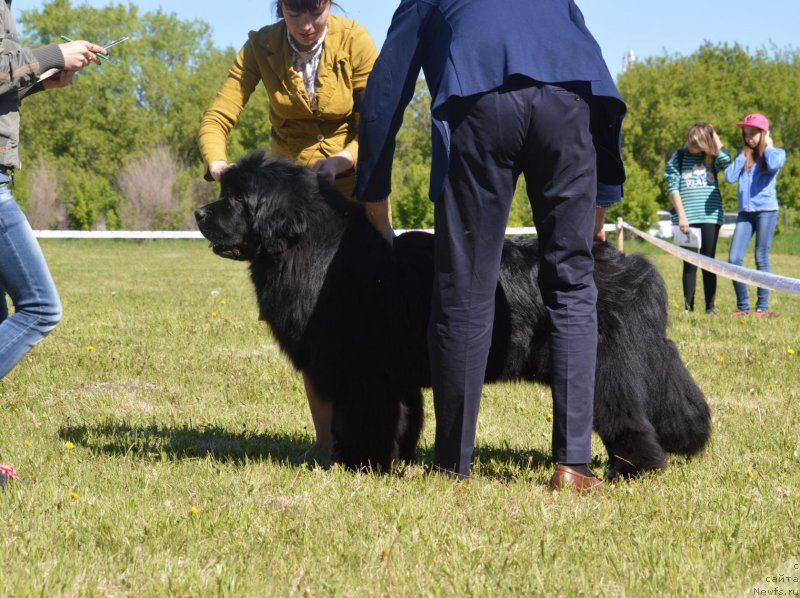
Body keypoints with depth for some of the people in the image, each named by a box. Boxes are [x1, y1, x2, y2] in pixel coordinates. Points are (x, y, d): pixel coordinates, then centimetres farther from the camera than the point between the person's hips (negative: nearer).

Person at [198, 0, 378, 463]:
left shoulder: (355, 41, -16)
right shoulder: (261, 48, -11)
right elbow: (217, 119, -14)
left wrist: (338, 161, -33)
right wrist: (219, 166, -34)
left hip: (352, 183, -2)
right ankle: (327, 438, 0)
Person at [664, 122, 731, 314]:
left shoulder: (711, 158, 8)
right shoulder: (678, 158, 5)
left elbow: (725, 160, -15)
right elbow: (673, 187, 0)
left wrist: (714, 136, -4)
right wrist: (681, 216, -8)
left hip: (710, 217, 1)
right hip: (686, 218, -1)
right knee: (689, 263, 0)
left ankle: (711, 306, 4)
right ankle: (688, 306, 3)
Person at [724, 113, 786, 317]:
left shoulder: (776, 153, 4)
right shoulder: (742, 155, 16)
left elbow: (774, 164, -21)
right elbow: (730, 177, 1)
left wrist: (767, 147, -3)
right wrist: (743, 155, 4)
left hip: (766, 210, -4)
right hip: (745, 212, 4)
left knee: (761, 259, -3)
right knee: (734, 259, -6)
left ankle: (763, 307, 3)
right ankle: (742, 306, 2)